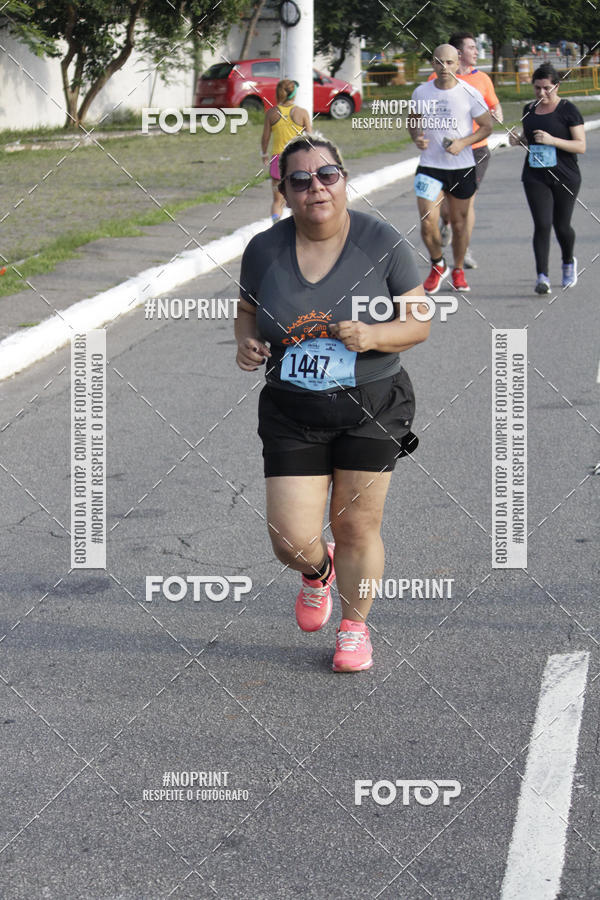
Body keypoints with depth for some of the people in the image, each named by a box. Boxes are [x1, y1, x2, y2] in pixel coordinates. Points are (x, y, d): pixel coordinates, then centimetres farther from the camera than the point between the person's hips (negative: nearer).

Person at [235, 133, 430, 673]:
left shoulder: (382, 242, -8)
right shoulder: (264, 249, -2)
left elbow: (418, 323, -3)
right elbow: (248, 313, 13)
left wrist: (371, 336, -22)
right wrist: (247, 342, -9)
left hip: (371, 407, -1)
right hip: (292, 411, 1)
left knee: (357, 528, 5)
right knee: (292, 541, -2)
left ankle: (355, 626, 30)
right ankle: (318, 572, 36)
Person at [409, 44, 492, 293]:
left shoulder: (470, 93, -6)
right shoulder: (421, 93, 0)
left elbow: (487, 126, 1)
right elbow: (414, 121, 16)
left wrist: (463, 143, -15)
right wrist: (417, 137, -6)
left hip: (462, 167, -1)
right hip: (429, 166, 1)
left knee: (459, 222, 9)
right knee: (428, 223, -11)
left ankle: (458, 270, 29)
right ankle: (437, 265, 16)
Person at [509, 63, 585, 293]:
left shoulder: (568, 110, -6)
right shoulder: (529, 109, 10)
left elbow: (581, 146, -9)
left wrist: (552, 140, -21)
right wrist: (518, 139, 3)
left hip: (565, 178, -3)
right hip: (535, 177, 3)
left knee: (561, 226, 5)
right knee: (542, 225, -10)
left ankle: (569, 263, 35)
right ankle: (542, 276, -12)